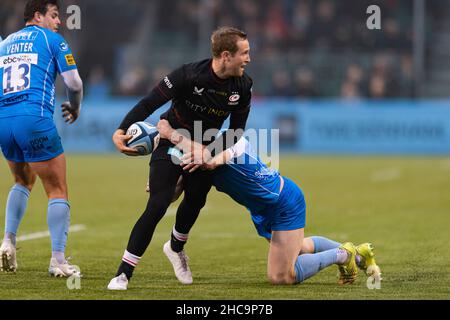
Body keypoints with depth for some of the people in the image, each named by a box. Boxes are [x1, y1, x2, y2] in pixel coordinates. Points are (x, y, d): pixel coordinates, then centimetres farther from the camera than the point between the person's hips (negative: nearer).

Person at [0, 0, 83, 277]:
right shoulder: (52, 39, 6)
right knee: (58, 190, 2)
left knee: (23, 182, 28)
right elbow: (74, 82, 1)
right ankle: (58, 259, -7)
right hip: (35, 120, -6)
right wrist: (75, 108, 20)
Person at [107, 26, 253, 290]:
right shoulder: (189, 76, -26)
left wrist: (209, 150, -19)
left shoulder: (243, 86, -11)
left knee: (195, 203, 12)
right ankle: (123, 274, -12)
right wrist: (122, 131, -34)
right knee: (157, 207, -16)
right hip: (171, 145, -5)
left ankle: (176, 248, 47)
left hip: (205, 149, 5)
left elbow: (237, 131, -4)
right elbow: (149, 103, -22)